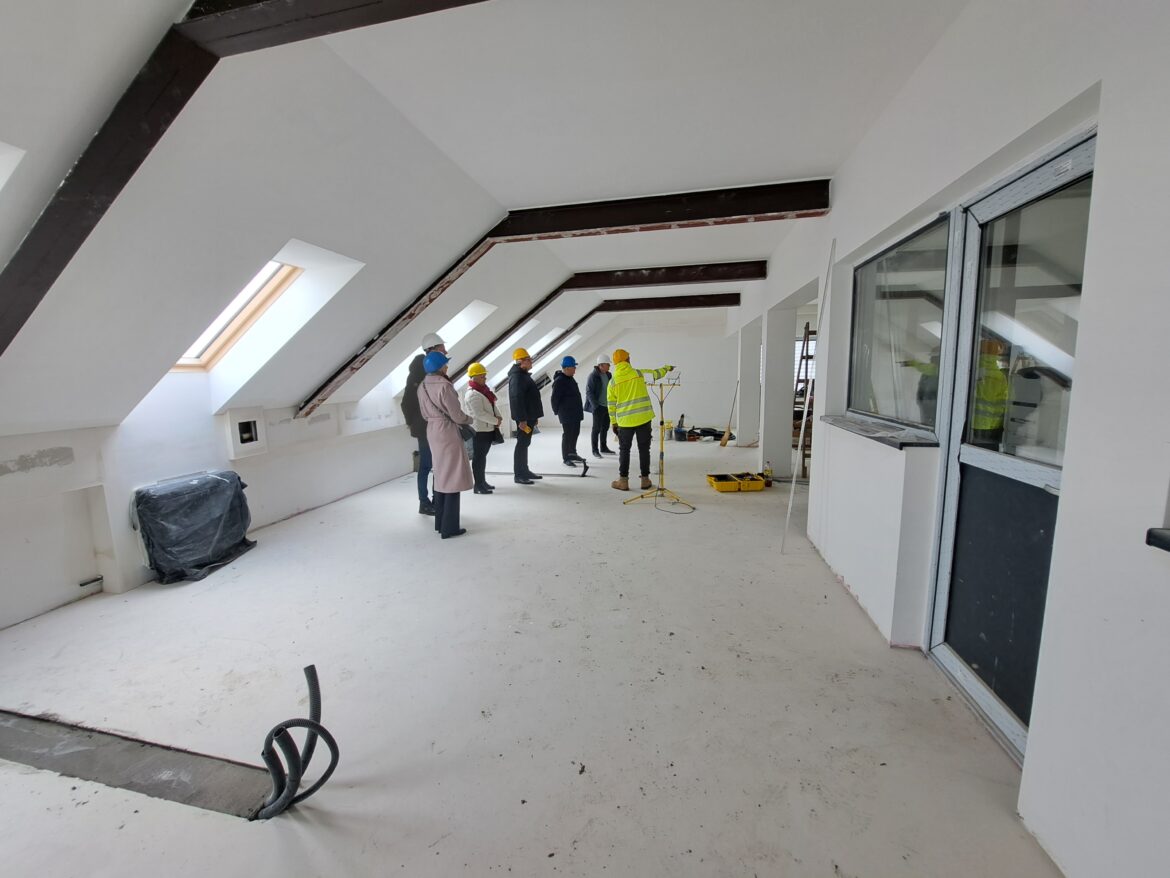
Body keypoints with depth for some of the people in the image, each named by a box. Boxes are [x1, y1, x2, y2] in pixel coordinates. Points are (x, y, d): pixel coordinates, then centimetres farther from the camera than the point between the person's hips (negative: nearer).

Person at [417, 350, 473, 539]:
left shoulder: (423, 386, 6)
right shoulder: (444, 386, -18)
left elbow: (425, 413, 13)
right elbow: (457, 415, -15)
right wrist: (469, 419, 4)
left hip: (432, 430, 8)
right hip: (447, 432, -8)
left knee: (441, 477, 17)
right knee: (452, 478, 0)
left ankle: (440, 523, 25)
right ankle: (449, 527, 5)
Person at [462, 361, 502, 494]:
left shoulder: (483, 389, 12)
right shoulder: (472, 394, -19)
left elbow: (492, 405, 15)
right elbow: (479, 414, -25)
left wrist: (498, 418, -1)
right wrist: (496, 420, -18)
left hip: (488, 428, 10)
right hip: (479, 430, -10)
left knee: (483, 456, 16)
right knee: (478, 457, -3)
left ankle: (482, 481, 27)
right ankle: (478, 485, 4)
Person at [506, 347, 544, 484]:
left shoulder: (524, 375, 17)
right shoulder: (517, 376, -16)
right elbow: (517, 399, -24)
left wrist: (534, 417, 23)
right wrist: (522, 419, -27)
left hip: (529, 416, 10)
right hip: (524, 417, -10)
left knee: (525, 443, 15)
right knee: (522, 444, -6)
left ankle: (524, 471, 24)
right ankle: (518, 475, -1)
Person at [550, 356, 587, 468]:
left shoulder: (570, 379, 12)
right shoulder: (559, 381, -19)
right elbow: (554, 399, -19)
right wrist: (557, 411, -7)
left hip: (575, 413, 10)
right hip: (566, 414, -10)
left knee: (575, 433, 18)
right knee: (567, 435, -3)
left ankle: (572, 453, 32)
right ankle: (566, 458, 6)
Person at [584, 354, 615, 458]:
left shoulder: (608, 375, 9)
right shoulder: (593, 376, -13)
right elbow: (589, 392, -14)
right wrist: (595, 406, -18)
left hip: (607, 406, 7)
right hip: (598, 407, -7)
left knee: (605, 427, 14)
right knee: (597, 428, -2)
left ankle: (603, 448, 27)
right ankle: (595, 450, 8)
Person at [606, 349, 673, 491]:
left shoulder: (613, 382, 0)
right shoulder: (639, 373, -2)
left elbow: (611, 405, 3)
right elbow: (656, 374, 16)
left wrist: (614, 423, 12)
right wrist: (667, 368, 36)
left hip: (625, 421, 0)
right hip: (643, 418, 0)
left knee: (624, 450, 11)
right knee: (644, 449, 9)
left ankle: (623, 481, 13)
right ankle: (645, 480, 15)